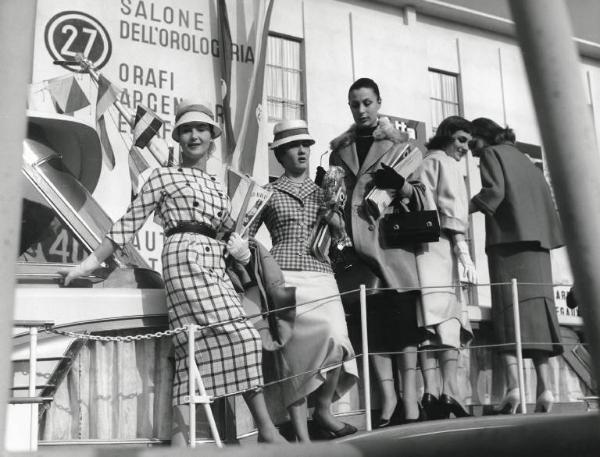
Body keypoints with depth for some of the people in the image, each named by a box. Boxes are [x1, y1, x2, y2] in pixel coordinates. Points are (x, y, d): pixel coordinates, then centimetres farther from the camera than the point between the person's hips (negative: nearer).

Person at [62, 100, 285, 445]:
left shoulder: (218, 187, 26)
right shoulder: (165, 177, 9)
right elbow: (130, 223, 7)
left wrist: (240, 246, 5)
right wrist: (94, 261, 2)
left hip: (215, 265, 7)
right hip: (186, 256, -6)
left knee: (195, 346, -3)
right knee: (238, 336, -17)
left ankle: (180, 436, -3)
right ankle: (266, 428, -15)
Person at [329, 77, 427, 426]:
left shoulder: (402, 144, 11)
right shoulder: (340, 149, 19)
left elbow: (422, 191, 5)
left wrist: (399, 184, -14)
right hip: (358, 243, 3)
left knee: (403, 316, -9)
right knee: (372, 320, -3)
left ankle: (410, 396, -9)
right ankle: (388, 394, 0)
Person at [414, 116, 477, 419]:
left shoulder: (420, 164, 27)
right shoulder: (445, 163, 4)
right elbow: (452, 208, -8)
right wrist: (463, 251, -14)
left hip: (413, 244, 7)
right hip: (439, 245, -7)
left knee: (429, 318, -2)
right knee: (448, 317, -12)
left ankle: (430, 390, -12)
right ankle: (450, 389, -23)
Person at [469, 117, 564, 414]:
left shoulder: (491, 153, 6)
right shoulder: (524, 159, 26)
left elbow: (495, 191, -12)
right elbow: (545, 199, 21)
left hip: (509, 238, -6)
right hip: (536, 240, 6)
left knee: (509, 310, -11)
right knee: (535, 309, 0)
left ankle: (513, 383, -23)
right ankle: (544, 387, -9)